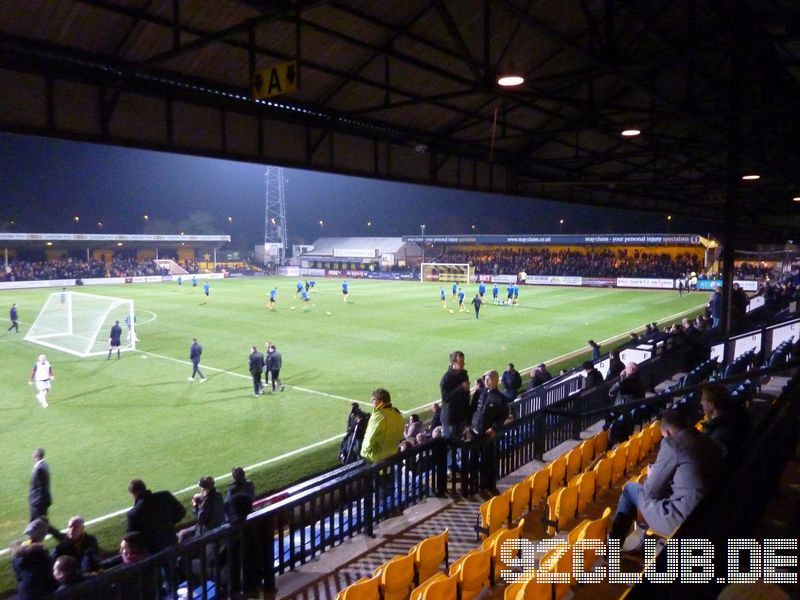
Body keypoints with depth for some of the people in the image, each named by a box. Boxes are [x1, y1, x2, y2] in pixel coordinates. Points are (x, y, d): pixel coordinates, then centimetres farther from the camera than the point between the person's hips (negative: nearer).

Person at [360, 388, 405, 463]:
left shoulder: (379, 416, -23)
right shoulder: (398, 415, 1)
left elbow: (370, 439, -21)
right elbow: (399, 437, 9)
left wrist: (365, 450, -5)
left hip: (376, 457, -8)